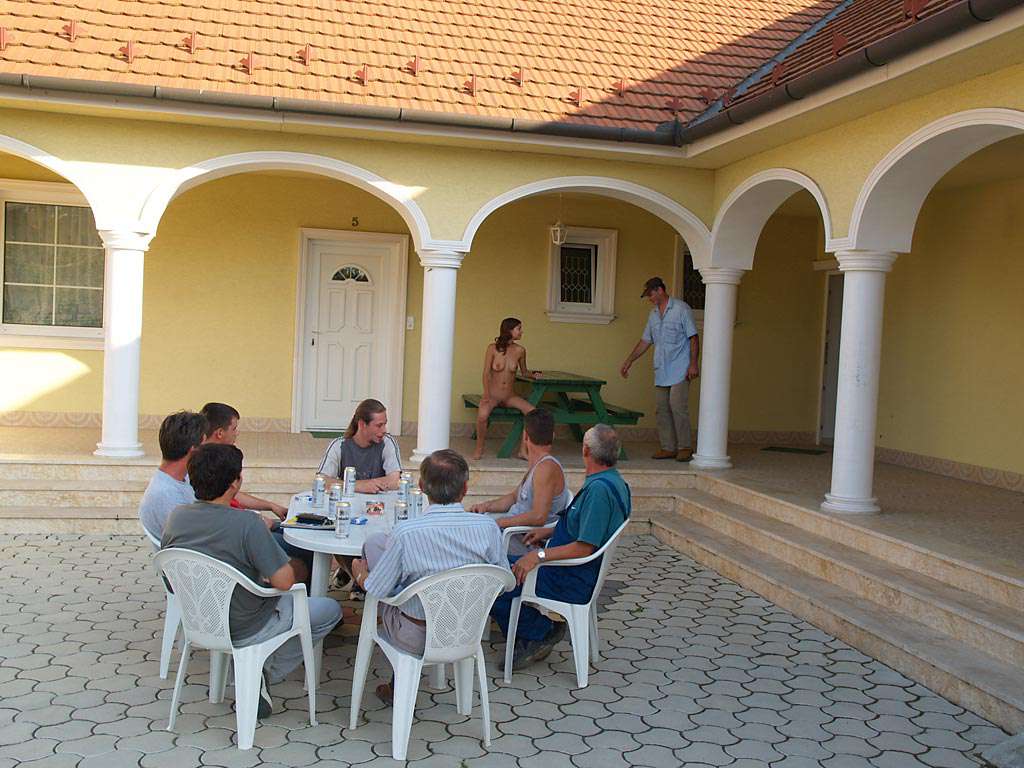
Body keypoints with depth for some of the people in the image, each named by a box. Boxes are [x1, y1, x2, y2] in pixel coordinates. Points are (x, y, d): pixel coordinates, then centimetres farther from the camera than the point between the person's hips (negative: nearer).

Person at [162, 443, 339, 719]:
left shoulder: (176, 517, -10)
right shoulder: (247, 523, -29)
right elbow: (284, 582, -25)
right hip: (244, 631, -6)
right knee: (331, 610, 12)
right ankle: (267, 676, 12)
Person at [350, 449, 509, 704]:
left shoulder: (406, 532, -24)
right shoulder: (488, 528, -18)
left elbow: (377, 590, -12)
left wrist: (360, 575, 12)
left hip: (416, 639, -3)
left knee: (374, 542, 10)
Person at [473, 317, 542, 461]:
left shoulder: (520, 350, 1)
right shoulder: (493, 348, -7)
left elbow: (524, 371, 17)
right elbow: (486, 373, -7)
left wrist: (533, 374, -4)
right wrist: (486, 395, -17)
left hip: (509, 396, 4)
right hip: (493, 395, -3)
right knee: (482, 414, -34)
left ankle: (524, 450, -4)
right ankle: (479, 448, -8)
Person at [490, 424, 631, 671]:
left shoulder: (599, 489, -25)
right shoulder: (613, 482, 8)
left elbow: (585, 547, -27)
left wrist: (539, 555, -26)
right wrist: (550, 531, 17)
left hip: (571, 583, -11)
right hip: (576, 576, 11)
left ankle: (540, 632, 5)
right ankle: (527, 640, 11)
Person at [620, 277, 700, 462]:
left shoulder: (681, 309, -4)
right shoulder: (653, 314, 16)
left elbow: (694, 337, -6)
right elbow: (645, 341, 23)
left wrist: (693, 363, -14)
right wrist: (628, 361, 20)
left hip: (680, 370, -7)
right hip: (661, 371, 7)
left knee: (678, 406, -12)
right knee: (661, 408, 4)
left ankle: (685, 447, -4)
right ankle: (668, 447, 10)